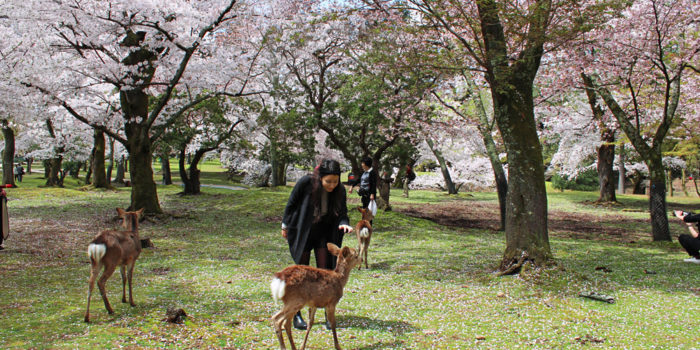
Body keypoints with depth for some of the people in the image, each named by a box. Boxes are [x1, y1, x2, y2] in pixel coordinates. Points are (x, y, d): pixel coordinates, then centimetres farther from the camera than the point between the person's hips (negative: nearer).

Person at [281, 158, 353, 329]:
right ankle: (296, 314, 15)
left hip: (324, 235, 2)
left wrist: (344, 224, -34)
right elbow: (291, 204, -8)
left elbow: (342, 214, -11)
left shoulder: (340, 191, -14)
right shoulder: (306, 183, -22)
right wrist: (285, 225, 1)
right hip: (302, 232, -2)